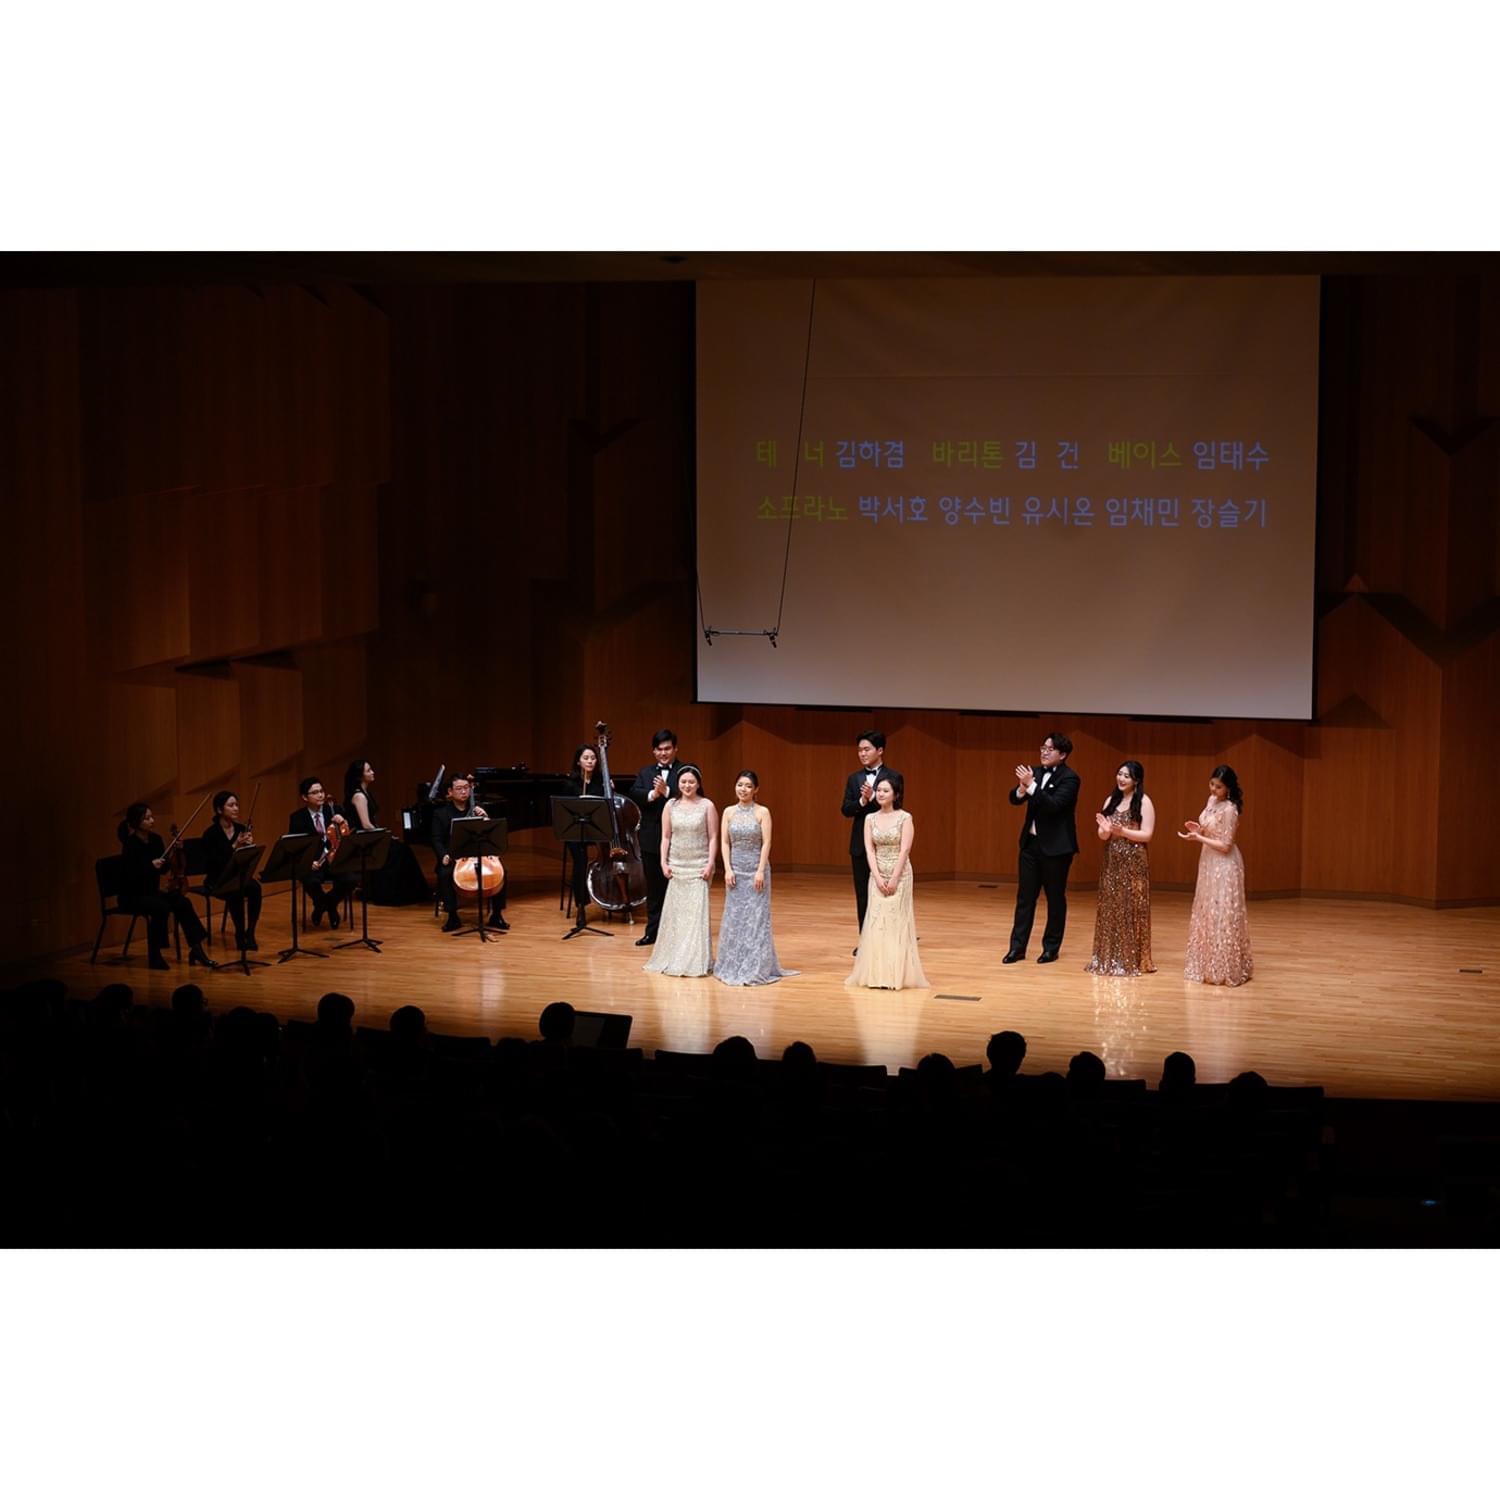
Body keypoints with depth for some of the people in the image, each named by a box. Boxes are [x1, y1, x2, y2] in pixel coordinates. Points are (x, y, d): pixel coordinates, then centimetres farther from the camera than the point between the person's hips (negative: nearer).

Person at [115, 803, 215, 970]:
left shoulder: (155, 839, 3)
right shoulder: (130, 845, -17)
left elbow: (163, 868, 10)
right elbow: (128, 877, -22)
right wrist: (150, 866, -30)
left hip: (151, 892, 6)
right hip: (131, 896, -6)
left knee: (183, 903, -17)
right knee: (161, 907, -31)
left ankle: (196, 948, -16)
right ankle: (154, 955, -18)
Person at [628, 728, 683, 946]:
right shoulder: (645, 773, 12)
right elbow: (634, 794, -6)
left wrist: (667, 791, -27)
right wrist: (652, 794, -25)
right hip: (651, 839, 4)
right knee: (654, 889, 11)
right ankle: (653, 932, 18)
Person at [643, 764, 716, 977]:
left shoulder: (707, 806, -3)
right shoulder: (671, 806, 4)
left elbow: (713, 838, -3)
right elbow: (666, 837, 6)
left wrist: (710, 864, -11)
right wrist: (664, 862, -2)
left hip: (699, 866, -3)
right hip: (676, 865, 3)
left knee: (697, 910, -5)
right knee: (675, 910, 5)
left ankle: (696, 960, 0)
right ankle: (673, 958, 14)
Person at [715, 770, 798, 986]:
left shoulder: (762, 812, -5)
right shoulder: (729, 812, 5)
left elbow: (766, 843, -9)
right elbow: (724, 842, 3)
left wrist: (760, 871, -15)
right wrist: (728, 869, -6)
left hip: (756, 869, -3)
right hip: (735, 869, 3)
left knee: (756, 917, -1)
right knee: (734, 917, 7)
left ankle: (756, 968, 4)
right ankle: (733, 966, 14)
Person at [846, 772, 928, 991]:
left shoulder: (905, 818, -7)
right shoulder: (870, 819, 5)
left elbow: (904, 850, -12)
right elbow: (869, 850, -1)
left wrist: (893, 879, -16)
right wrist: (878, 878, -11)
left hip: (900, 876, -4)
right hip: (877, 876, 4)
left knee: (896, 921, -2)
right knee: (877, 922, 2)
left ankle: (896, 975, 1)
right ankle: (876, 975, 5)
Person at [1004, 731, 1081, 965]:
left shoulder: (1069, 778, -11)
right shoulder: (1036, 772, 9)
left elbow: (1054, 804, -24)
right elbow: (1014, 799, 5)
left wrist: (1031, 785, -28)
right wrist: (1022, 789, -17)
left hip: (1055, 847, -6)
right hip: (1031, 842, 6)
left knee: (1055, 898, 5)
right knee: (1024, 896, 6)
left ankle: (1051, 948, 14)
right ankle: (1017, 946, 9)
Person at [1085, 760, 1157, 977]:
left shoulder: (1144, 802, -6)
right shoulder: (1111, 800, 9)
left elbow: (1147, 835, -11)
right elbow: (1103, 835, 9)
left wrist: (1122, 831, -21)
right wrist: (1105, 829, -14)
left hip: (1133, 863, -5)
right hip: (1111, 861, 5)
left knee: (1130, 910, -2)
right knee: (1109, 909, 7)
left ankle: (1132, 960, 6)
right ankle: (1108, 958, 14)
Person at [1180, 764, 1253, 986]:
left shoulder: (1229, 809, -20)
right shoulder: (1212, 800, 6)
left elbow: (1225, 845, -20)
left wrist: (1198, 839, -20)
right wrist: (1199, 830, 0)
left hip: (1223, 867, -9)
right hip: (1209, 864, 9)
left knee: (1221, 915, -3)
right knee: (1207, 913, 14)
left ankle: (1224, 968, 6)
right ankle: (1210, 965, 24)